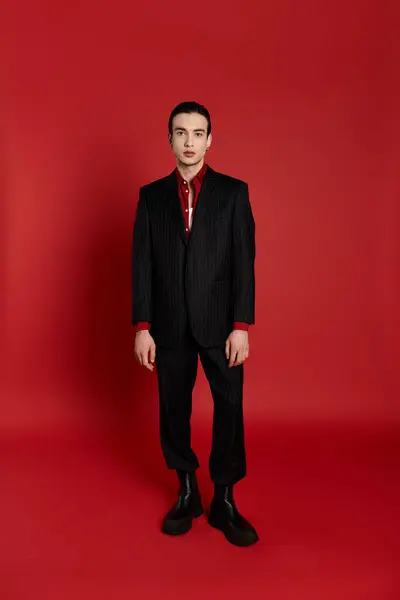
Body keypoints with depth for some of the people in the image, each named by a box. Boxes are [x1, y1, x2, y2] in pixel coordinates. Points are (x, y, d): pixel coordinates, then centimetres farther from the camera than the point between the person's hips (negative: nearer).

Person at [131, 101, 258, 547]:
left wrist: (242, 326, -9)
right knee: (174, 409, 8)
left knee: (230, 408, 0)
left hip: (219, 322, -1)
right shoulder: (151, 195, 7)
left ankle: (224, 500, 15)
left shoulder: (233, 192, 3)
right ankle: (187, 493, 25)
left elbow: (244, 262, -2)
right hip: (170, 325, 2)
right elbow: (141, 265, 4)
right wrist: (142, 327, -3)